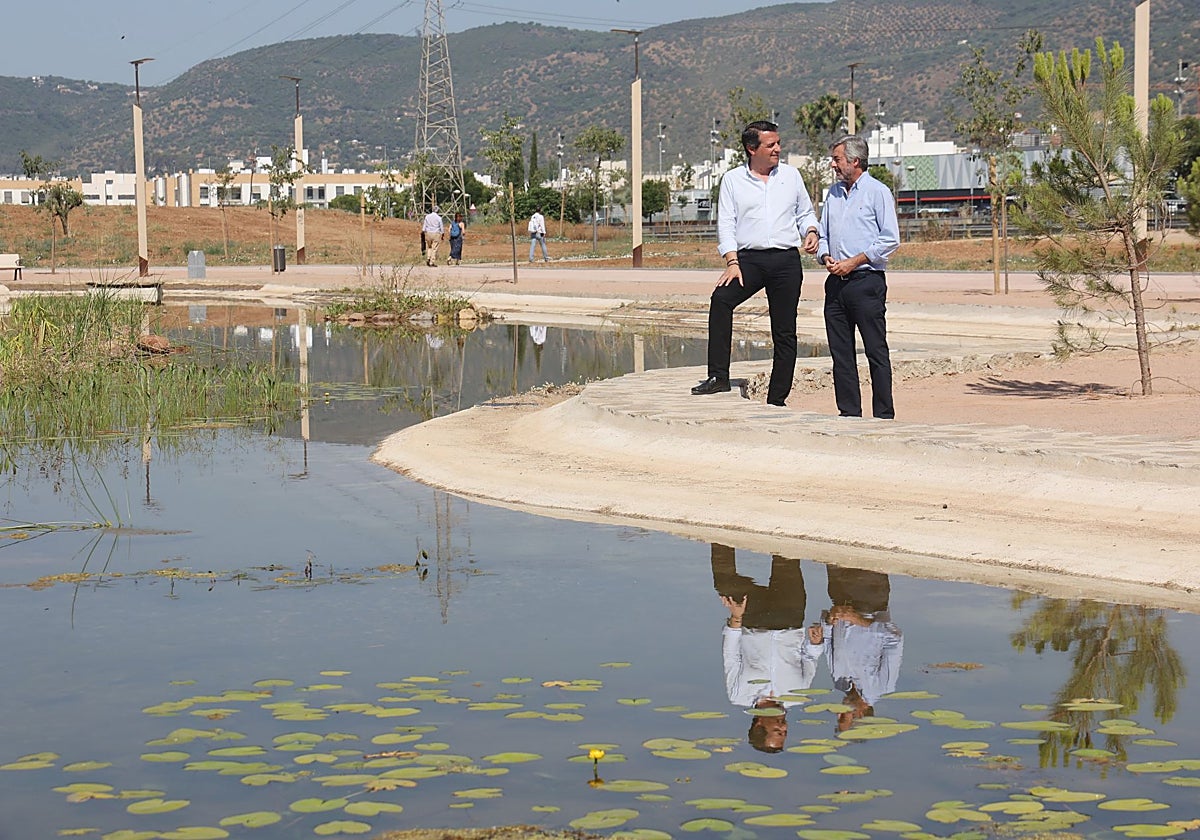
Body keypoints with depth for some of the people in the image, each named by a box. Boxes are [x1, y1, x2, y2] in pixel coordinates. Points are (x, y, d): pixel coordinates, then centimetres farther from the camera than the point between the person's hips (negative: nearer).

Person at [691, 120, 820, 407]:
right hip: (749, 258, -2)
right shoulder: (732, 180, 7)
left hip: (787, 260, 2)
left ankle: (776, 399, 7)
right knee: (721, 299, -28)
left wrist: (811, 232, -2)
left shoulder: (791, 175, 13)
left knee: (785, 333, 1)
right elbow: (726, 224, 2)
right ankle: (718, 376, -23)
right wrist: (732, 262, -10)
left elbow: (805, 213, 21)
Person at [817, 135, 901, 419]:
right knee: (841, 353, 6)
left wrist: (853, 262, -12)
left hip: (866, 281, -7)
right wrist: (826, 256, 1)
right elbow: (823, 234, 23)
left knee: (876, 352, -5)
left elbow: (891, 239, -9)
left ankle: (884, 415, -3)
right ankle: (849, 412, 11)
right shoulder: (833, 193, 18)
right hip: (836, 282, 7)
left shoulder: (877, 192, -3)